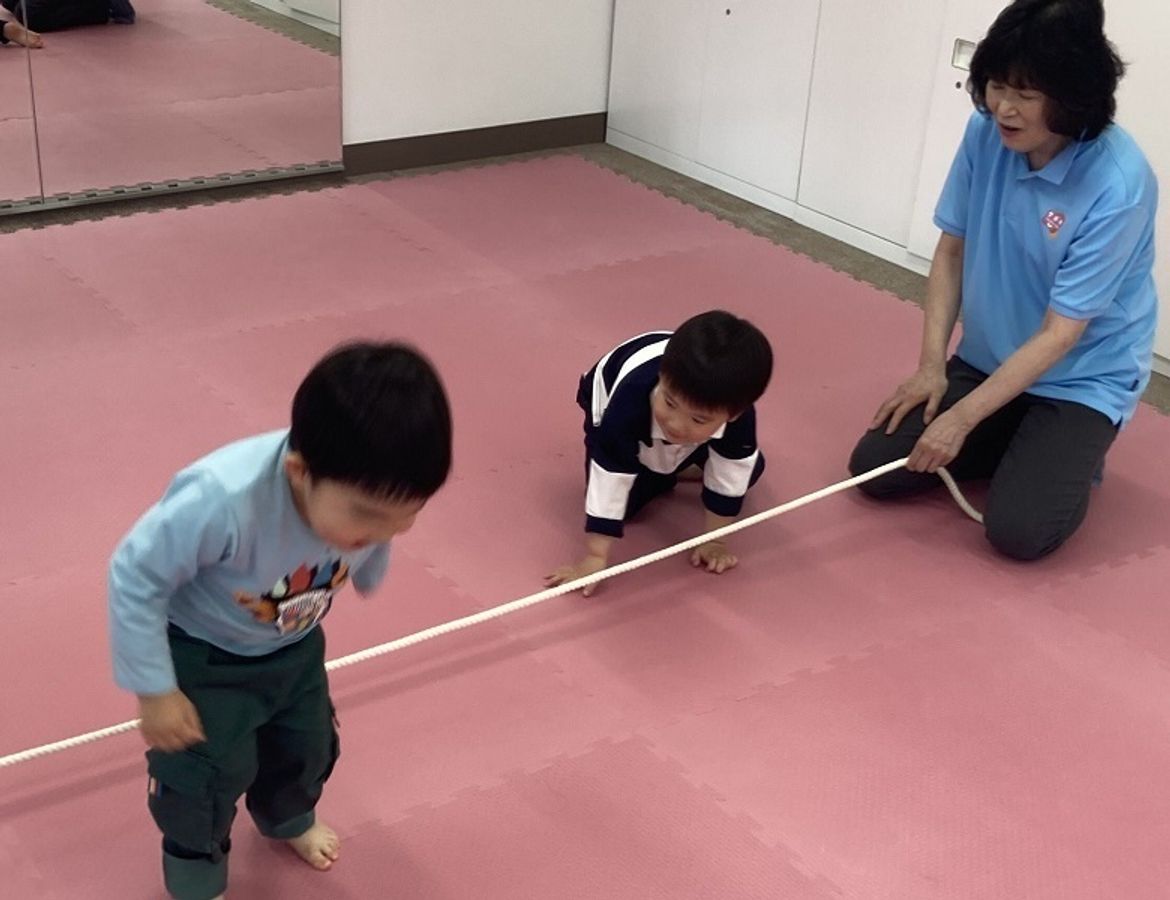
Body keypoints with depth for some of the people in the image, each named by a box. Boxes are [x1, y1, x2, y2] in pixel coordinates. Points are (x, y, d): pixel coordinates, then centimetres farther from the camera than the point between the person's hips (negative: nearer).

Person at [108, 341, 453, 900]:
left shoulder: (371, 493, -30)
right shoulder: (224, 499, -46)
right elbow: (134, 578, -30)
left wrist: (366, 569, 21)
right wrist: (154, 691, -22)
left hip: (295, 645, 5)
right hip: (203, 654, -5)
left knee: (309, 746, 22)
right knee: (207, 774, 1)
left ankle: (289, 820, 56)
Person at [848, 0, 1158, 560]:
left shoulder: (1118, 185, -27)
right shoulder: (986, 134, -12)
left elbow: (1059, 335, -24)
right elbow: (952, 250, 0)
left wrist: (962, 418, -24)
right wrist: (931, 365, -7)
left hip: (1080, 380, -5)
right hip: (985, 362, 5)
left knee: (1018, 530, -20)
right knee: (875, 467, -6)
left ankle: (1071, 455, 12)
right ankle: (1017, 445, 16)